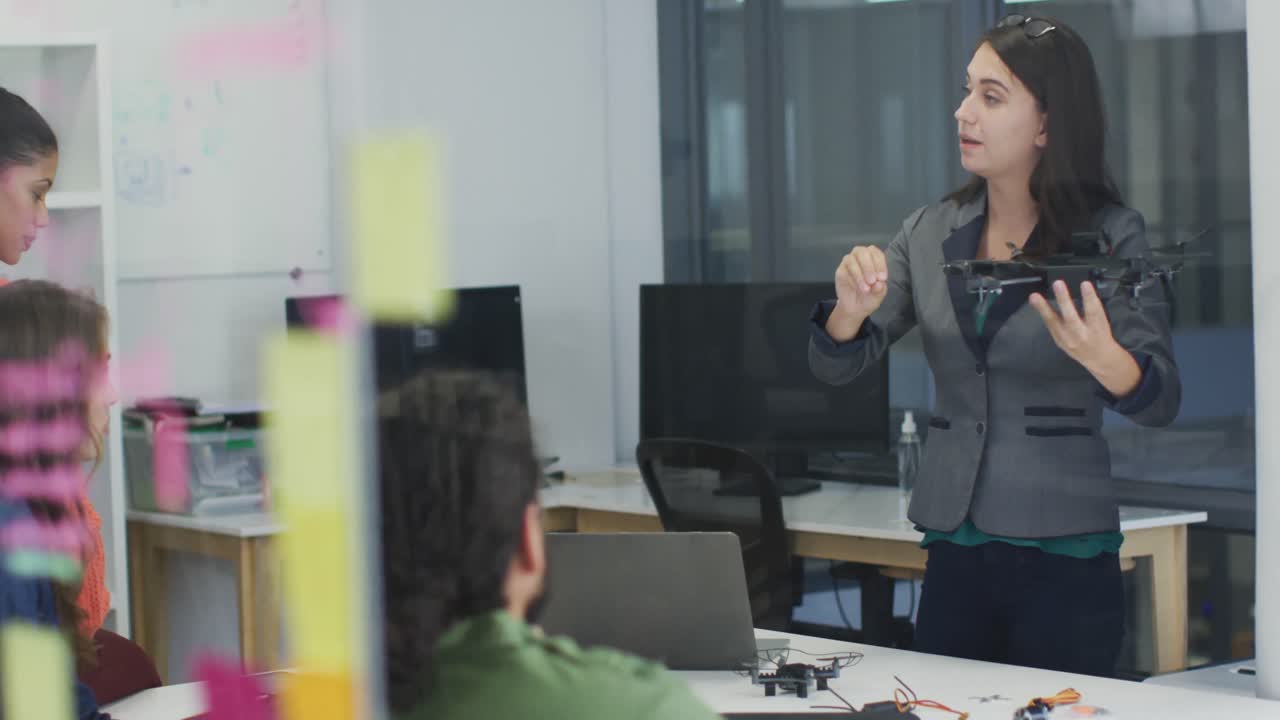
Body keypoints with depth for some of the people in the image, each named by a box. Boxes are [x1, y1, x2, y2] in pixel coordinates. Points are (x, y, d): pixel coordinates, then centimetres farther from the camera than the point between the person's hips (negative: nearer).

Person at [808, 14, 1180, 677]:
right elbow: (834, 367, 5)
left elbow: (1161, 402, -11)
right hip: (954, 552, 4)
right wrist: (852, 309, -17)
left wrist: (1104, 359, -33)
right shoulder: (930, 234, 6)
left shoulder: (1110, 237, -6)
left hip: (1065, 556, -4)